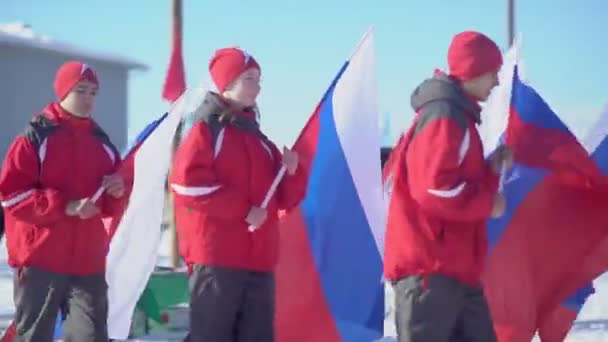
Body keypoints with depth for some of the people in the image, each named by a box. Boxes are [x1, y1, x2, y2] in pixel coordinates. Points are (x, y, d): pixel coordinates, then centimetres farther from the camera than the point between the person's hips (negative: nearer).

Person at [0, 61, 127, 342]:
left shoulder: (102, 143, 13)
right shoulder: (35, 137, -4)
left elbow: (113, 205, 22)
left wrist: (117, 193, -3)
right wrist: (65, 206, -18)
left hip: (89, 259, 4)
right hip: (39, 258, -4)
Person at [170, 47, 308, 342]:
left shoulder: (258, 139, 20)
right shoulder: (207, 130, -1)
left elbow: (286, 198, 21)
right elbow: (188, 182, -16)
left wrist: (292, 173, -1)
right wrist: (243, 209, -15)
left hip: (259, 259, 7)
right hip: (215, 257, -7)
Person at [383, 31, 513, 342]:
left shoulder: (457, 116, 21)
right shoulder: (444, 117, -14)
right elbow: (435, 188, -23)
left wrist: (493, 169, 12)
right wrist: (488, 203, -12)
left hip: (454, 266, 11)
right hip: (429, 266, -11)